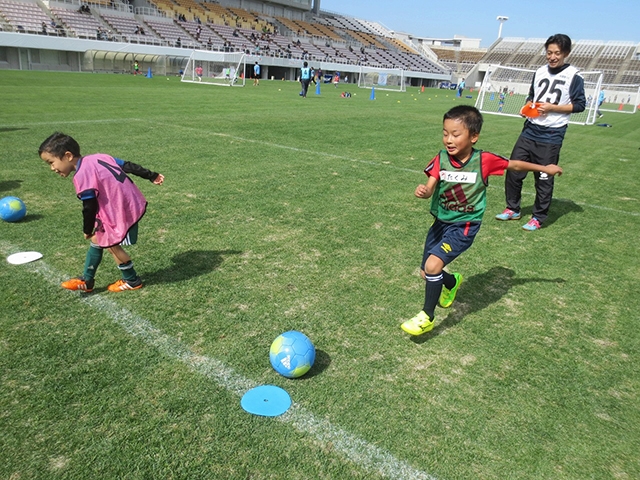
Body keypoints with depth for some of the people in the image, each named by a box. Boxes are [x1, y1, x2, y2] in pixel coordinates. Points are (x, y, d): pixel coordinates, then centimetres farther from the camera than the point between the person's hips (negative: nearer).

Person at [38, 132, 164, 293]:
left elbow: (90, 207, -17)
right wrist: (152, 176, 19)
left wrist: (87, 230, 0)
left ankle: (132, 281, 28)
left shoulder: (82, 175, -20)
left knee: (112, 245, 9)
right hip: (132, 204, 10)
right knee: (97, 239, 17)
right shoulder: (98, 158, 5)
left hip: (123, 212, -10)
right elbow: (128, 166, 10)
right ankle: (86, 280, 28)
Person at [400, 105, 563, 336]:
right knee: (425, 272, 12)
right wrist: (422, 191, -45)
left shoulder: (484, 160, -15)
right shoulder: (441, 159, -11)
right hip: (440, 222, 4)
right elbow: (429, 188, -21)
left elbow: (515, 164, 2)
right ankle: (452, 282, 48)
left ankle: (427, 317, -2)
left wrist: (545, 168, 12)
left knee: (433, 265, -23)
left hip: (464, 226, -4)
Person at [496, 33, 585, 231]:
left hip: (551, 136, -5)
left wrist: (552, 107, -16)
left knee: (544, 178, 1)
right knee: (513, 171, 5)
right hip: (530, 130, 5)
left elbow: (579, 105, -5)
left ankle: (538, 217, 14)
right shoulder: (540, 72, 11)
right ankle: (512, 209, 22)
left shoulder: (573, 76, -5)